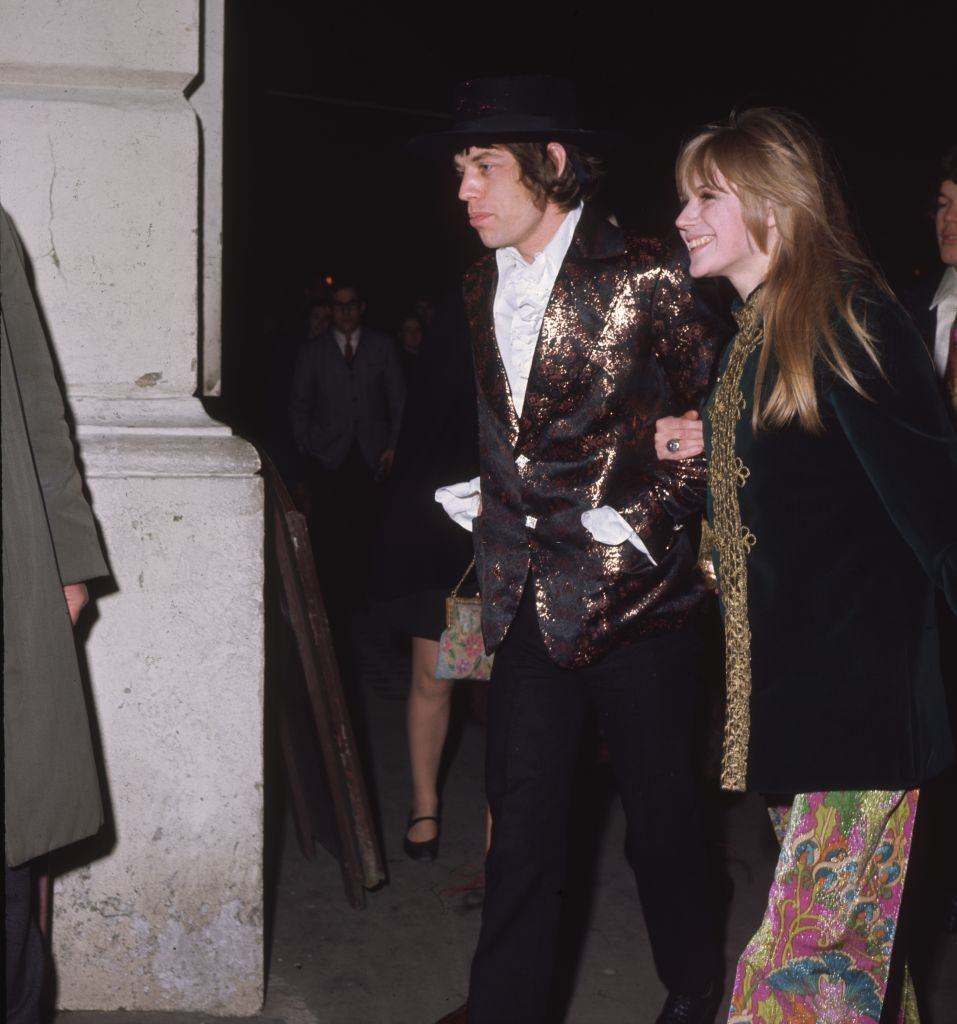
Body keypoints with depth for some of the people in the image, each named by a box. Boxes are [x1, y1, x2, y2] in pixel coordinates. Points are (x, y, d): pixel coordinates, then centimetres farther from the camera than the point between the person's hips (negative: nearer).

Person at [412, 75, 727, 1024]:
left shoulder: (645, 277, -9)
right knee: (521, 821, 7)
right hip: (527, 592, 5)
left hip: (629, 588, -4)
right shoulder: (483, 286, 10)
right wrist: (489, 505, 11)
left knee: (659, 816, 10)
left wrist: (651, 518, -10)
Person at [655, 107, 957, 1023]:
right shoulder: (751, 335, 13)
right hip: (778, 673, 9)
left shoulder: (845, 318, -14)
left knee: (810, 948, -4)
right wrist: (708, 445, 9)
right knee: (849, 929, 19)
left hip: (859, 679, -9)